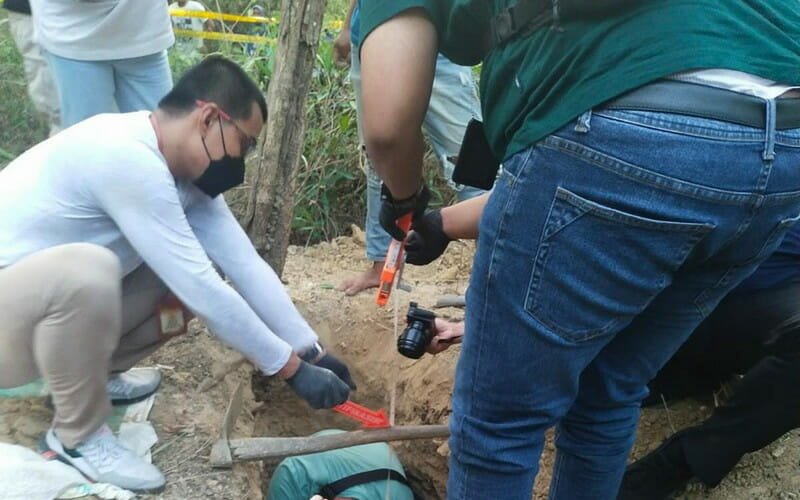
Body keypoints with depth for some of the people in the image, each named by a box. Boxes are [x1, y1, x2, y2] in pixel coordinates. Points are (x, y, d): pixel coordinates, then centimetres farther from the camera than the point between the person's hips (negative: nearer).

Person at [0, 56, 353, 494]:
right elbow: (201, 288, -30)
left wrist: (311, 350, -5)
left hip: (65, 301, 8)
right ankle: (77, 435, -12)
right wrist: (291, 368, -21)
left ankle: (95, 371, 15)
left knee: (183, 280, -2)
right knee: (85, 271, -36)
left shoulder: (185, 168, -3)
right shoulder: (128, 158, -30)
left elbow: (244, 264, -4)